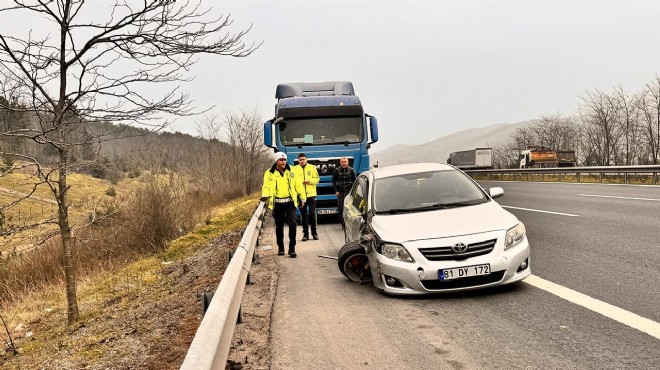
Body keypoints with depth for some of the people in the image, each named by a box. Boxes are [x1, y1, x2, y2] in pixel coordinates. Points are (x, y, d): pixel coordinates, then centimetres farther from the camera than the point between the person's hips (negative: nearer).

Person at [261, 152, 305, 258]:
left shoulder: (291, 172, 8)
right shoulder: (270, 173, 3)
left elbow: (298, 185, 9)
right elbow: (266, 186, -5)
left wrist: (302, 198, 8)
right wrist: (265, 196, -24)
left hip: (290, 202, 0)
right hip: (277, 203, 0)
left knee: (292, 223, -15)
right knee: (279, 226, 10)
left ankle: (292, 248, -7)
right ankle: (280, 248, 25)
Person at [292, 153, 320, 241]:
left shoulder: (312, 167, 7)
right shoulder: (295, 169, 4)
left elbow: (317, 179, 2)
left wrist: (309, 181, -15)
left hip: (311, 194, 0)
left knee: (312, 213, 1)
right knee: (303, 215, 5)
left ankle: (314, 232, 13)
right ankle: (305, 233, 13)